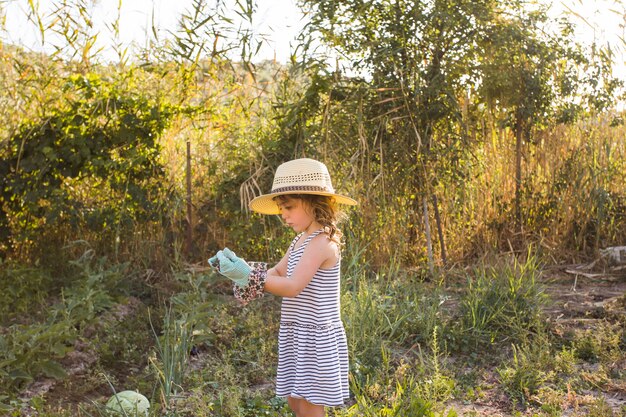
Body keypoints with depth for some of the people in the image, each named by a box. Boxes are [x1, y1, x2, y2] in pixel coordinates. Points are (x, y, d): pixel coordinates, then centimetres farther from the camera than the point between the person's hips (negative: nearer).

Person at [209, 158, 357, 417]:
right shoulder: (301, 240, 12)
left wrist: (248, 276, -29)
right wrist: (241, 269, -6)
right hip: (297, 333, 10)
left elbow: (292, 287, -25)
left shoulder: (322, 241, -19)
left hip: (315, 336, -10)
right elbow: (276, 273, 11)